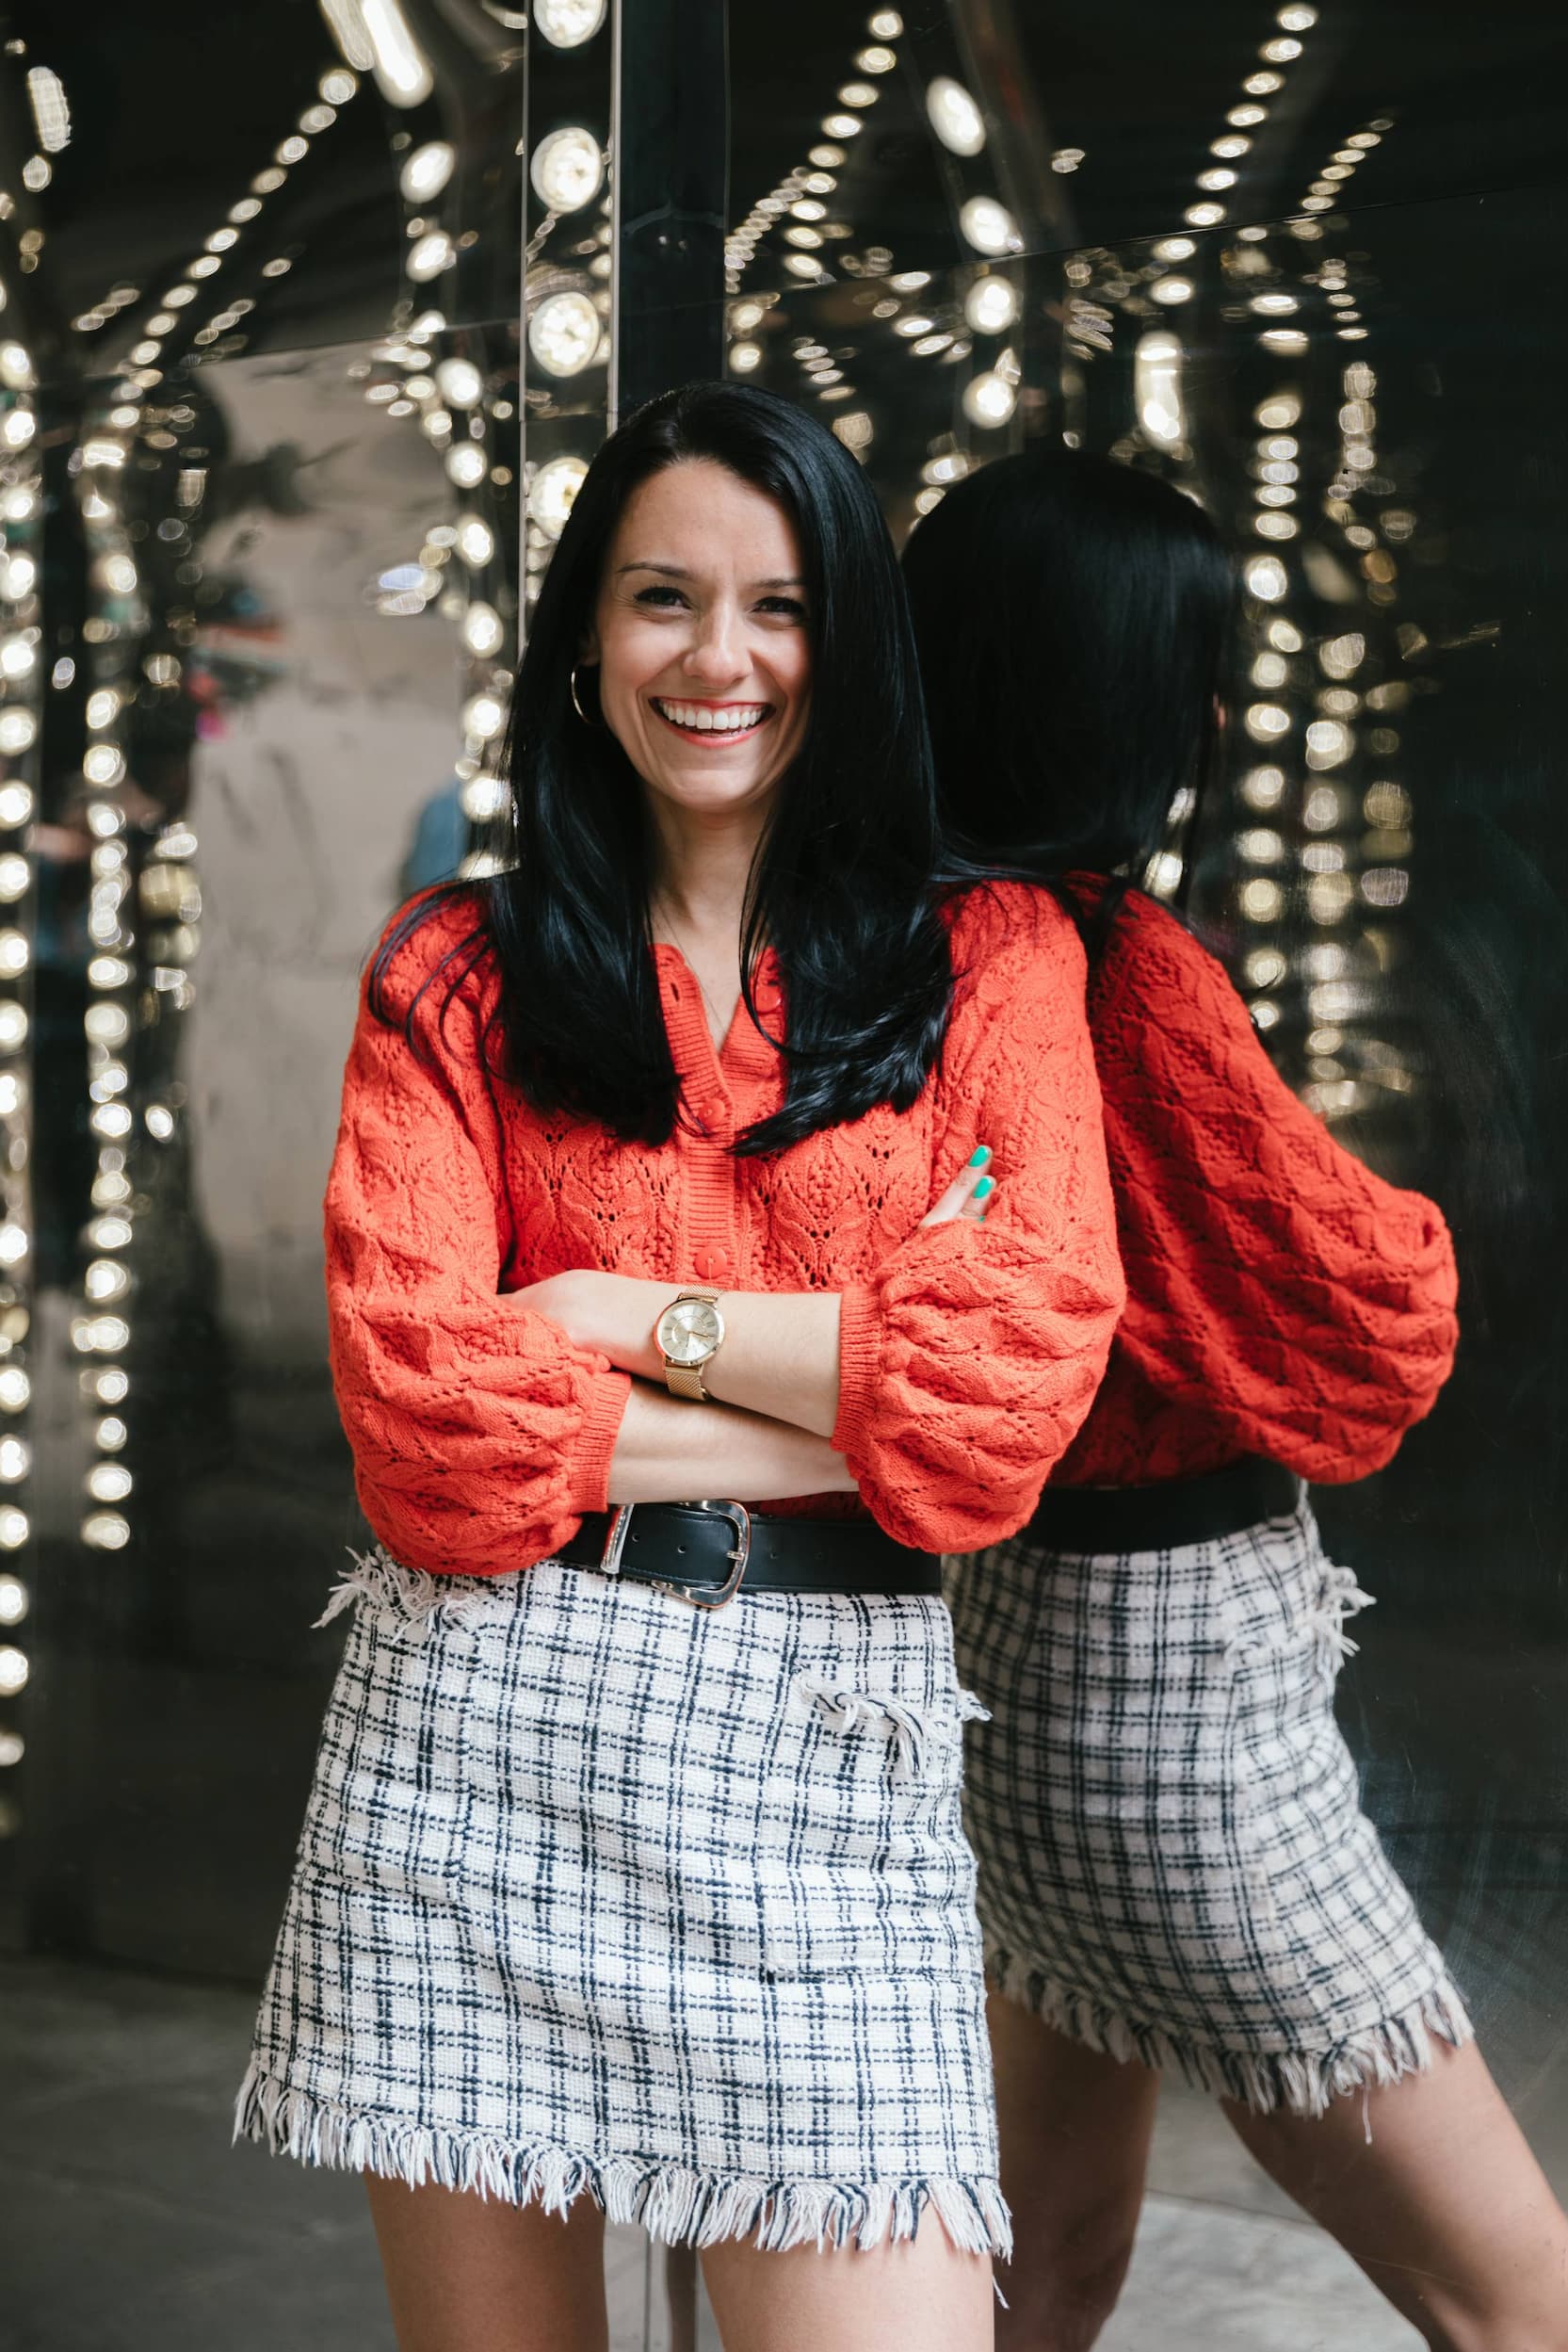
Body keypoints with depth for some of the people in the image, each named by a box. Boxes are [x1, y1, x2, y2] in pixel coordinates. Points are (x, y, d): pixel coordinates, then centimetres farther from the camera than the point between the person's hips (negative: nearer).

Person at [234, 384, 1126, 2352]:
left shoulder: (990, 958, 9)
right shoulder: (458, 973, 8)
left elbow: (1021, 1371, -5)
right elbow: (418, 1410, -6)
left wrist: (640, 1320, -7)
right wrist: (863, 1395, -8)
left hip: (825, 1743, 0)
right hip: (476, 1725, 1)